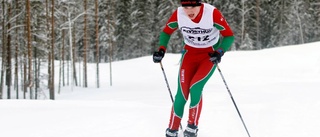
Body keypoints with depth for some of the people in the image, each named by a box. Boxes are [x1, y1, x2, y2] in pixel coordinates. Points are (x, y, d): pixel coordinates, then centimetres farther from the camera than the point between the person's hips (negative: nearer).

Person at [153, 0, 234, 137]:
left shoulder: (212, 13, -26)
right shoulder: (178, 14, -18)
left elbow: (229, 36, -18)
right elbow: (166, 32, 1)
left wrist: (219, 52, -34)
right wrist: (161, 49, -14)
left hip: (210, 55, -2)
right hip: (190, 53, 2)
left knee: (195, 87, -20)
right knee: (182, 93, -8)